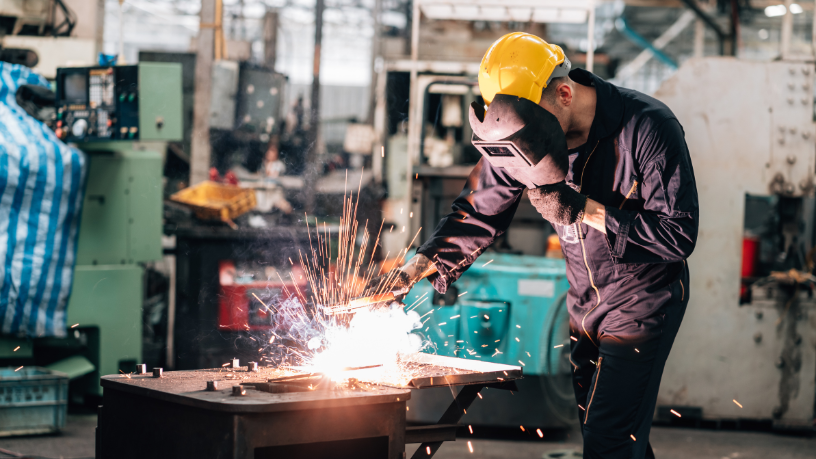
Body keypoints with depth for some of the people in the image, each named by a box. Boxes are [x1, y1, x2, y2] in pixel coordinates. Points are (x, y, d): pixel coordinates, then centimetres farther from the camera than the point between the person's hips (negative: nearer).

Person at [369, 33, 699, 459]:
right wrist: (413, 269, -13)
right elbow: (478, 212, -1)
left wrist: (584, 209, -28)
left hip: (643, 304, -6)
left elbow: (679, 234, -24)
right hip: (585, 306, 6)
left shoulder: (648, 127, -23)